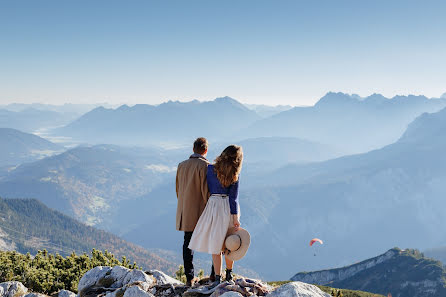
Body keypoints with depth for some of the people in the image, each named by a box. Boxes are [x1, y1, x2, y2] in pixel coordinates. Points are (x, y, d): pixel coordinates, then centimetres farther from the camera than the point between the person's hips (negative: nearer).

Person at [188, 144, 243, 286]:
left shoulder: (211, 169, -7)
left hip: (214, 204, -1)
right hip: (229, 208, 2)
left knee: (215, 243, 3)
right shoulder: (234, 175, -7)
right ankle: (229, 274, 27)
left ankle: (217, 278, 3)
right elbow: (234, 197, -8)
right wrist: (235, 217, -6)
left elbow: (208, 189, 4)